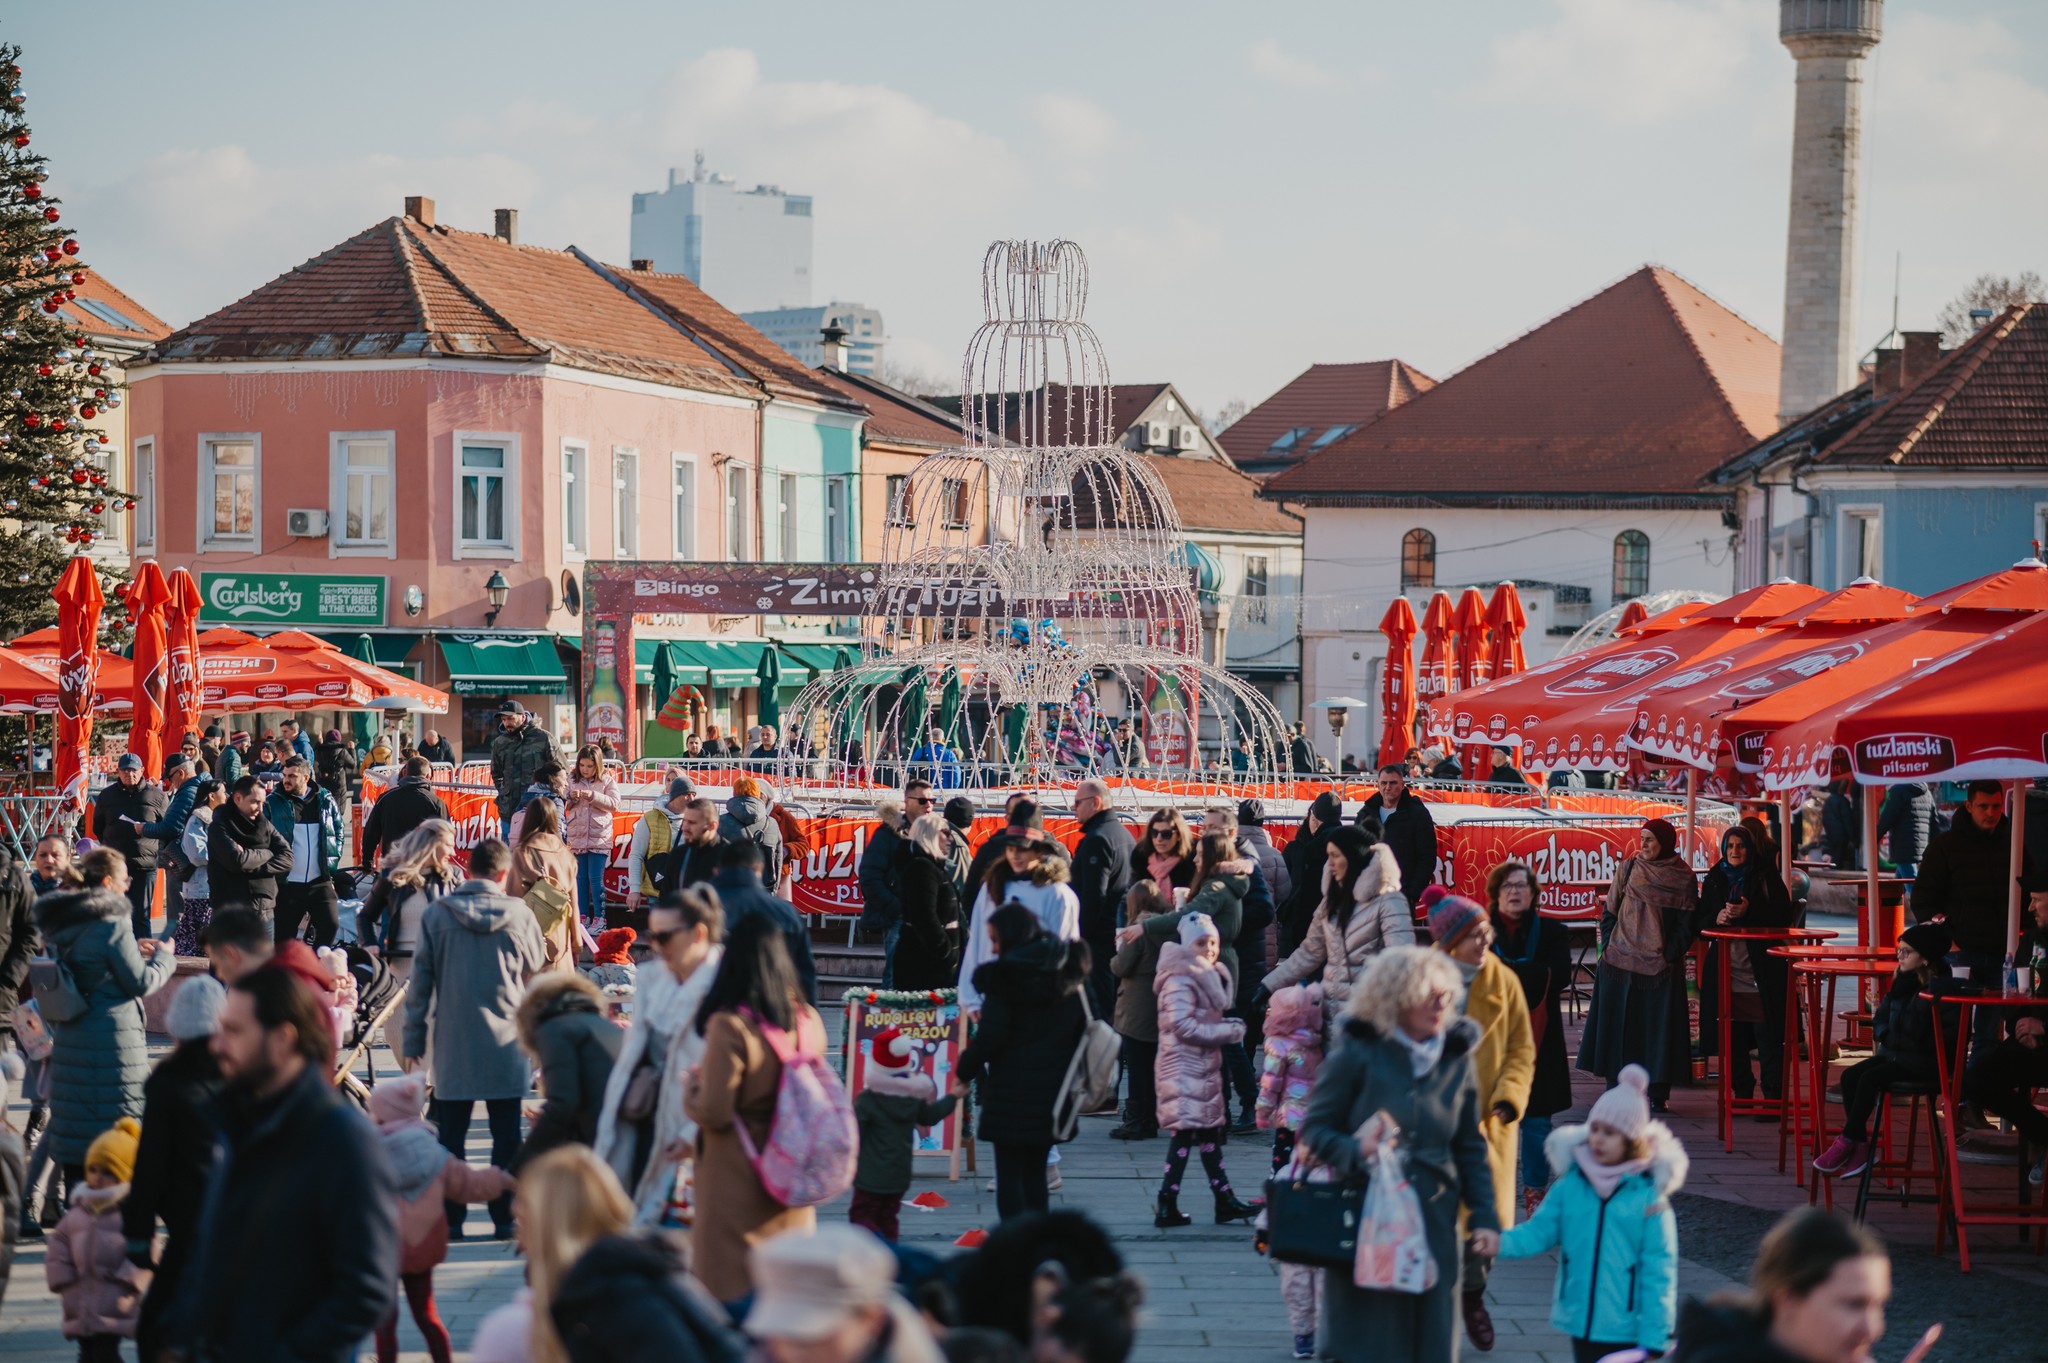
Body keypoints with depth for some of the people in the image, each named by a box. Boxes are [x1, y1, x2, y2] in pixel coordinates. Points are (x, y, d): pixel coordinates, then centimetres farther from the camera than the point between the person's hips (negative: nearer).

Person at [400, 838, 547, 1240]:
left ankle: (451, 1218, 8)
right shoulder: (519, 914, -5)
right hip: (505, 1040, 0)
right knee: (506, 1135, 7)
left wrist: (413, 1040, 4)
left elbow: (420, 981, -1)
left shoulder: (436, 913, -4)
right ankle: (505, 1217, 8)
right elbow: (536, 966, 12)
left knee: (451, 1135, 7)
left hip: (453, 1041, 0)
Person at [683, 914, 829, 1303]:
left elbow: (714, 1113, -18)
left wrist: (691, 1085, 0)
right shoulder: (808, 1021, 1)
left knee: (733, 1293, 1)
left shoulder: (729, 1026, -19)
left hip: (737, 1182, -6)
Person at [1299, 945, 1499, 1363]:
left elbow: (1471, 1148, 14)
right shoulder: (1357, 1051, -6)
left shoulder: (1456, 1057, 8)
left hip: (1433, 1218, 4)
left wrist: (1484, 1216, 8)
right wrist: (1356, 1151, -21)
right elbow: (1314, 1129, -2)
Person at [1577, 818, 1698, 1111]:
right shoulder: (1628, 868, 6)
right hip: (1620, 961, 2)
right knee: (1617, 1024, 1)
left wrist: (1671, 956, -8)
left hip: (1660, 965, -2)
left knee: (1657, 1028, -2)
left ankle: (1657, 1093, 5)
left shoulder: (1684, 878, 1)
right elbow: (1610, 911, 9)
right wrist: (1608, 946, 0)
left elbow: (1686, 925, 0)